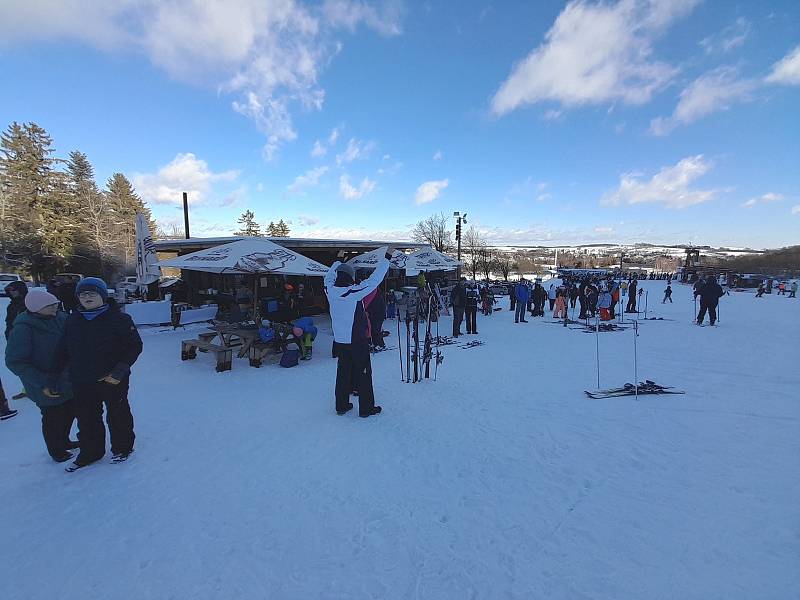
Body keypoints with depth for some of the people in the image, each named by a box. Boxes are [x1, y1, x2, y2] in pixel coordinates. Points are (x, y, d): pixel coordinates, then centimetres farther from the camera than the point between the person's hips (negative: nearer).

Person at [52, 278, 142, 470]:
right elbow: (62, 351, 9)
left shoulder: (119, 319, -13)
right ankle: (90, 452, 38)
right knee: (86, 419, 17)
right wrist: (53, 376, 4)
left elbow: (135, 345, -12)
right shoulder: (73, 320, 2)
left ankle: (122, 448, 34)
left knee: (117, 416, 13)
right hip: (82, 382, 5)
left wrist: (120, 371, -20)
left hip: (113, 380, -4)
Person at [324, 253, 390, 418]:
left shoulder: (330, 290, -5)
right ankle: (366, 408, 15)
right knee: (363, 373, 6)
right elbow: (374, 279, -17)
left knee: (343, 372, 17)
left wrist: (337, 262, 30)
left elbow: (329, 277, 17)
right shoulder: (354, 292, -20)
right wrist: (387, 258, -10)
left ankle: (341, 405, 26)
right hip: (358, 341, -6)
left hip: (340, 340, 6)